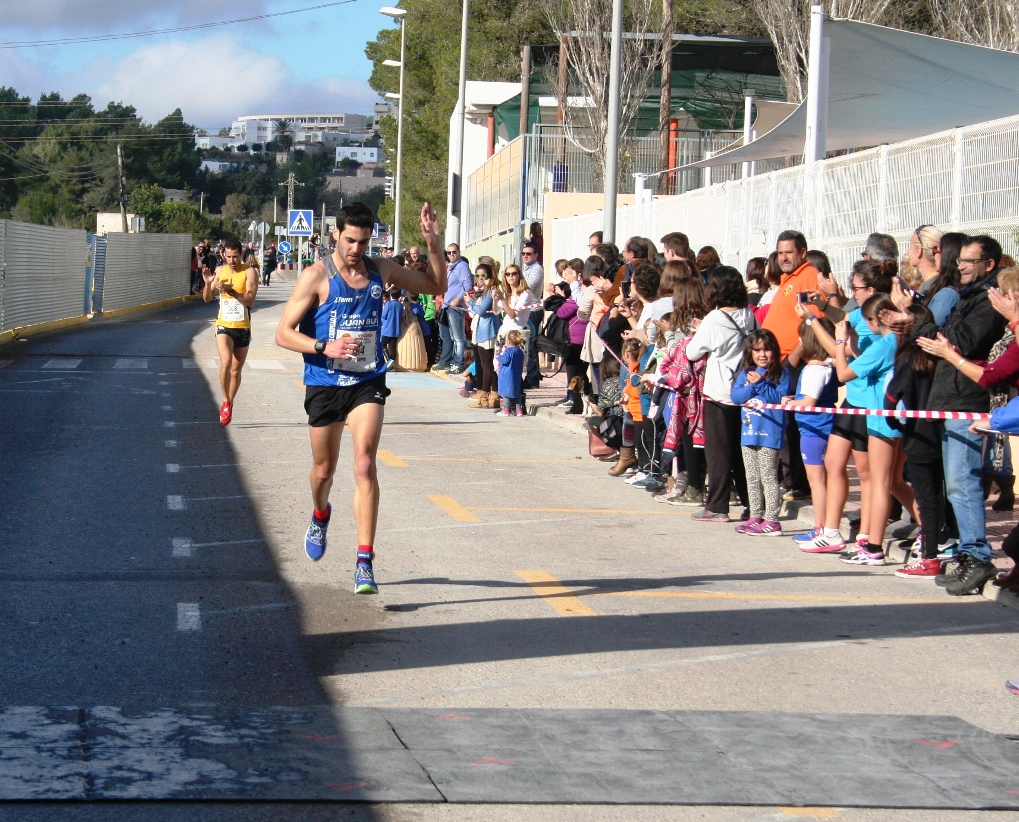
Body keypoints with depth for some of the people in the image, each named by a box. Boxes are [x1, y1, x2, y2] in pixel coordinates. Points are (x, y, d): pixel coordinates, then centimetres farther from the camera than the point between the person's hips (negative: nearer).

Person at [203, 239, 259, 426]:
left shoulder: (249, 272, -7)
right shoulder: (220, 271, 5)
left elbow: (250, 300, -17)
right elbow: (207, 298, 10)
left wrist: (231, 291, -28)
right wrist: (208, 283, -9)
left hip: (242, 327, 0)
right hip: (224, 325, 0)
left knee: (236, 370, 11)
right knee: (225, 362, -22)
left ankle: (229, 404, 29)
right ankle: (226, 402, -8)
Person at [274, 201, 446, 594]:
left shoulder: (381, 270, 3)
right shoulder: (317, 275, -9)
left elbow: (436, 286, 15)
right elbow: (284, 333, -9)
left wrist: (434, 244, -1)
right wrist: (326, 347, -25)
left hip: (368, 383, 1)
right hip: (324, 385, -1)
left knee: (365, 466, -16)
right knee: (324, 470, 15)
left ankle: (364, 562, -16)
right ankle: (320, 515, 51)